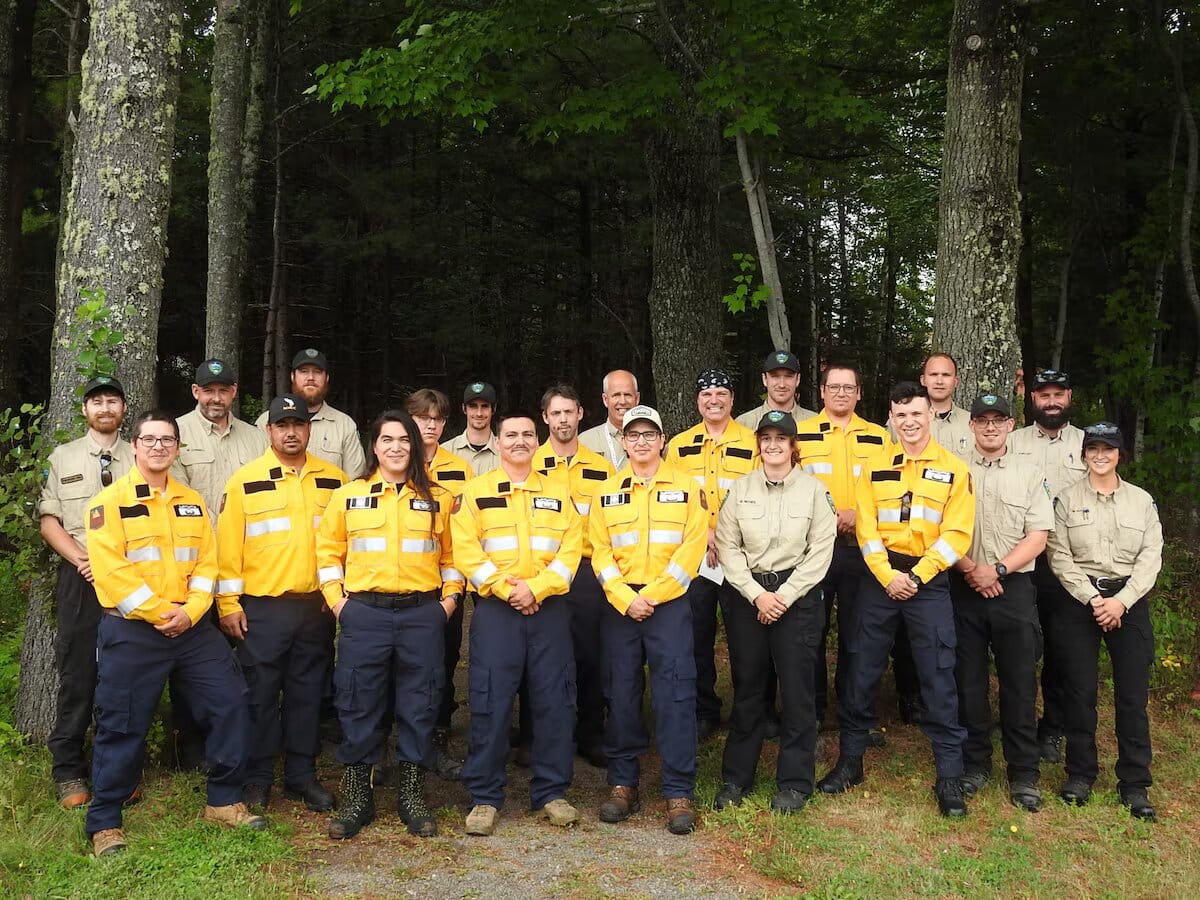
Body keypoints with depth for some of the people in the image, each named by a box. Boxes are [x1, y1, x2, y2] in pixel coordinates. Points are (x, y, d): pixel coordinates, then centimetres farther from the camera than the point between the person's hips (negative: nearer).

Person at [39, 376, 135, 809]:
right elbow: (49, 520, 5)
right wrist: (82, 560, -9)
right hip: (80, 579, 0)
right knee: (77, 675, 1)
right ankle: (69, 771, 12)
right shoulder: (63, 458, 10)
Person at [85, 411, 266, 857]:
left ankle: (224, 801, 18)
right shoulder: (110, 501, -6)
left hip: (191, 628, 5)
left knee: (230, 705, 4)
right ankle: (105, 822, 18)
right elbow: (110, 571, -15)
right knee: (122, 726, 2)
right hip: (131, 631, -5)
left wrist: (190, 610, -9)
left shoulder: (192, 502, 11)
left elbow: (207, 562, 7)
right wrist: (159, 613, -16)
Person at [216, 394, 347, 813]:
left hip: (317, 606, 3)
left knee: (307, 693, 10)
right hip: (262, 608, -2)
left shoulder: (333, 479, 6)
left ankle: (302, 774, 22)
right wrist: (229, 605, -7)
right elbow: (228, 545, -3)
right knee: (260, 694, 5)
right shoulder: (245, 481, -2)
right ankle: (257, 779, 18)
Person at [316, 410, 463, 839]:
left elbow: (452, 554, 14)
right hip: (364, 614, 0)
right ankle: (356, 799, 16)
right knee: (358, 705, 2)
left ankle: (411, 796, 19)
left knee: (419, 705, 5)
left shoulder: (437, 499, 8)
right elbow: (329, 550, 10)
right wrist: (336, 599, 1)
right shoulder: (348, 495, 6)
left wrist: (449, 597, 5)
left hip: (423, 614, 1)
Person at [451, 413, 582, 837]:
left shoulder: (558, 493, 10)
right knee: (490, 703, -1)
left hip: (548, 609, 2)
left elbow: (571, 549, 1)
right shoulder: (475, 492, 5)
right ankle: (485, 797, 10)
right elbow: (464, 549, -5)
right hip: (495, 610, -2)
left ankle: (550, 792, 17)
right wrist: (505, 588, -14)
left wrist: (536, 588, -12)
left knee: (555, 701, 4)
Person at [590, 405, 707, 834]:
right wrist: (626, 599, -10)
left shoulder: (686, 488, 3)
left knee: (675, 695, -5)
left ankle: (680, 791, 3)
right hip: (619, 604, 2)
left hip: (669, 602, -2)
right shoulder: (607, 492, 8)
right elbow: (600, 553, 3)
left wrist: (651, 596, -11)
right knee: (621, 694, 6)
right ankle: (622, 783, 18)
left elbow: (692, 549, -4)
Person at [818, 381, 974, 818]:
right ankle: (850, 761, 21)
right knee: (862, 671, 7)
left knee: (938, 678, -1)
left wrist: (916, 576, -13)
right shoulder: (875, 467, 7)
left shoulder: (954, 469, 0)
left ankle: (949, 776, 9)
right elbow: (866, 527, 2)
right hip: (880, 578, 2)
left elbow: (956, 534, -5)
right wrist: (888, 575, -11)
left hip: (928, 581, -2)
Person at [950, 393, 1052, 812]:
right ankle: (974, 765, 19)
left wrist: (998, 569, -13)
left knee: (1020, 683, 2)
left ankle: (1023, 774, 11)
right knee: (969, 681, 7)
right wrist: (971, 569, -12)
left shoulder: (1029, 476, 7)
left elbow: (1037, 537, -1)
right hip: (964, 588, 0)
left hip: (1014, 588, 0)